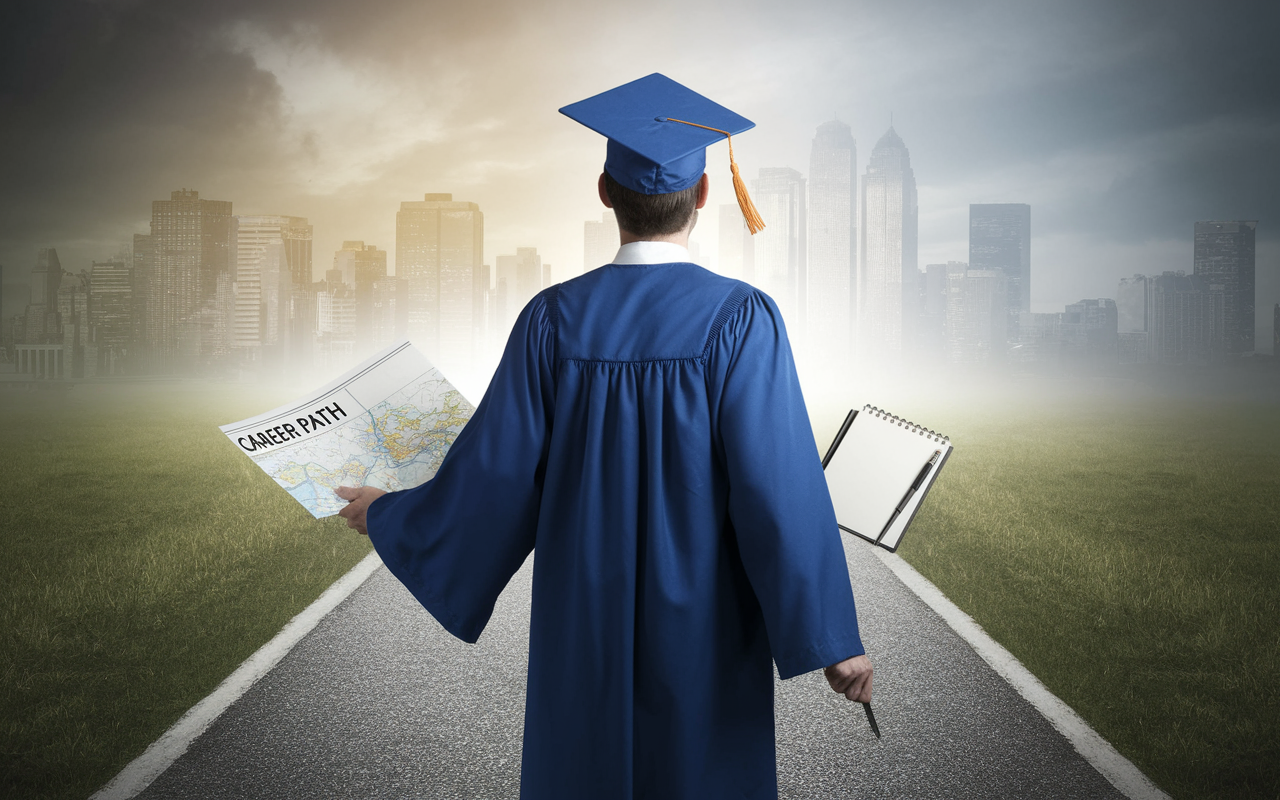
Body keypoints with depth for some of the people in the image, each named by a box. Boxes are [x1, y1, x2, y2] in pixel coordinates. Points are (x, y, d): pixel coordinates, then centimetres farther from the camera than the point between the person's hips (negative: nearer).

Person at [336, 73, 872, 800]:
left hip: (588, 618, 2)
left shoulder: (555, 319, -10)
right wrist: (832, 638, -12)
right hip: (702, 623, -1)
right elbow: (779, 481, -20)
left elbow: (496, 468, -7)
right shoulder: (740, 319, -16)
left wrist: (388, 516, 11)